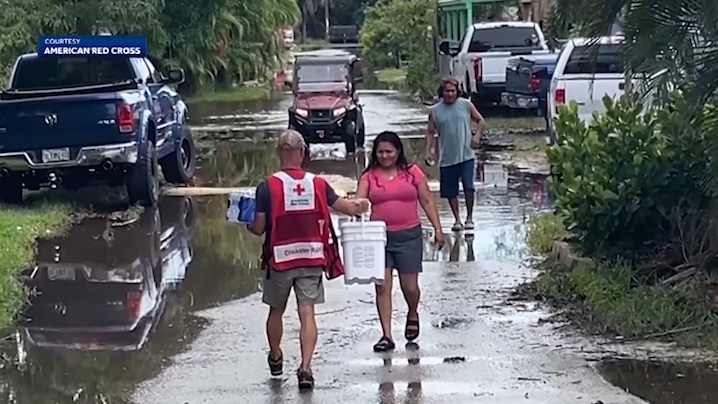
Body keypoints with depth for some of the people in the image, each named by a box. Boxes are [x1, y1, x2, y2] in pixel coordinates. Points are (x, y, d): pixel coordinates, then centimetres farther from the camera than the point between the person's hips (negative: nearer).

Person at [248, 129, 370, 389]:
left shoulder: (268, 187, -11)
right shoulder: (317, 184, -2)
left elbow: (259, 228, -10)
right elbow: (349, 207, 7)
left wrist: (247, 223, 13)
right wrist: (360, 206, 30)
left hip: (280, 258, -1)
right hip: (312, 258, 1)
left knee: (276, 311, 18)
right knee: (307, 314, -1)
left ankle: (275, 358, 36)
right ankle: (305, 367, -12)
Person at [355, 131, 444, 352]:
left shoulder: (412, 172, 2)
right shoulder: (369, 176, 3)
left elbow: (427, 201, 6)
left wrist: (437, 228, 2)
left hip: (408, 236, -1)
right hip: (379, 236, 1)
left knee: (410, 286, 5)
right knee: (382, 287, -3)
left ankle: (413, 315, 37)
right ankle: (387, 335, 2)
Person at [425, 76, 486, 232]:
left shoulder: (466, 105, 3)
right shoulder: (435, 111, 4)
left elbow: (481, 121, 10)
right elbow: (430, 133, 9)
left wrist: (477, 135, -7)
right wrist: (428, 151, -1)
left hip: (466, 156, -2)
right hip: (446, 158, 2)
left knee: (468, 186, -12)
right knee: (450, 191, 6)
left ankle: (469, 218, 3)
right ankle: (457, 219, 20)